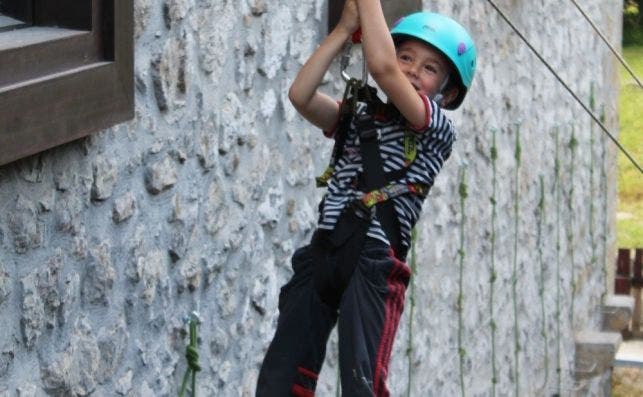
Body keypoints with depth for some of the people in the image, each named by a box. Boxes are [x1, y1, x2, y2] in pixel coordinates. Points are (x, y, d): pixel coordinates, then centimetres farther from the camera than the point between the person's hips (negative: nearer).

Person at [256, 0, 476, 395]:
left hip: (374, 262, -6)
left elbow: (382, 68, -12)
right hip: (323, 254, 6)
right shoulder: (360, 116, 20)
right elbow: (301, 95, 4)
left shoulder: (438, 129, 1)